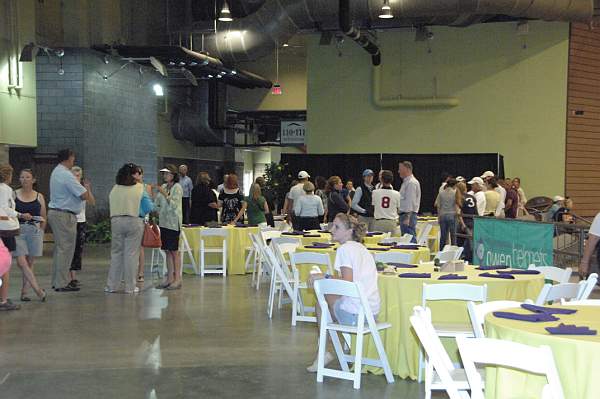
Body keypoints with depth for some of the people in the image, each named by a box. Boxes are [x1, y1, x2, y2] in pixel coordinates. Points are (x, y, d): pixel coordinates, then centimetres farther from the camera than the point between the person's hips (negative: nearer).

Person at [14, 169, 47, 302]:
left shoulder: (39, 197, 8)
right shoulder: (14, 195, 3)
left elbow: (43, 218, 13)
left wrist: (40, 232, 7)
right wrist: (21, 215, -14)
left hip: (34, 231, 2)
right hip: (18, 230, -1)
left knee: (30, 263, 4)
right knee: (21, 262, -12)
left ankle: (24, 292, 11)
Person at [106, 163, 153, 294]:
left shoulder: (115, 189, 4)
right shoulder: (140, 188, -5)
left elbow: (111, 205, 11)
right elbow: (148, 208, -4)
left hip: (116, 221, 3)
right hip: (134, 221, -3)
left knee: (116, 253, 10)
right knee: (131, 254, 2)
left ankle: (111, 285, 13)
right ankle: (130, 287, 5)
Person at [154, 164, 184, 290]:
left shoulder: (177, 188, -7)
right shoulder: (163, 187, 13)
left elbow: (174, 205, -17)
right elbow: (157, 204, 18)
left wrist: (164, 194, -22)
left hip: (173, 223, -7)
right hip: (163, 222, 7)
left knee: (174, 251, -4)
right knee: (167, 251, 8)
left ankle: (177, 279, 1)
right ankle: (169, 278, 13)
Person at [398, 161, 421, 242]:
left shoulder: (411, 182, -13)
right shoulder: (406, 181, 18)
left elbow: (410, 201, -20)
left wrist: (407, 217, -24)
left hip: (408, 214, -10)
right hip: (404, 214, 10)